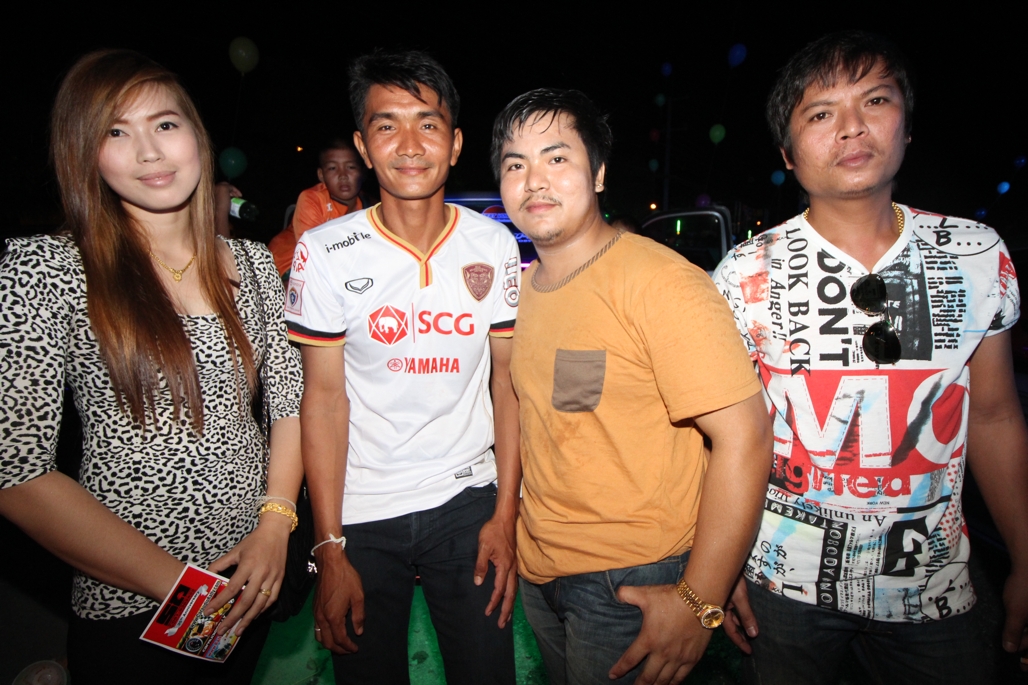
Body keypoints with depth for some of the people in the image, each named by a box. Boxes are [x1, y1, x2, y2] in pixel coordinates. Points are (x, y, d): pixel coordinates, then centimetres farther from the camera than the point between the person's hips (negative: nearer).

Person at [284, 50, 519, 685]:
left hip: (468, 499, 2)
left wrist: (505, 514, -4)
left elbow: (508, 379, -1)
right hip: (361, 513, -1)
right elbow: (324, 396, -8)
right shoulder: (324, 252, -10)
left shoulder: (495, 245, -4)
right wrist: (330, 549, -9)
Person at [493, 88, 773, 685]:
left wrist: (699, 601, -22)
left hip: (632, 584, -7)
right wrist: (508, 527, 11)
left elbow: (744, 435, -23)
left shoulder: (657, 281, -20)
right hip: (539, 570, 7)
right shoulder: (524, 287, 4)